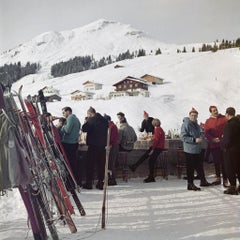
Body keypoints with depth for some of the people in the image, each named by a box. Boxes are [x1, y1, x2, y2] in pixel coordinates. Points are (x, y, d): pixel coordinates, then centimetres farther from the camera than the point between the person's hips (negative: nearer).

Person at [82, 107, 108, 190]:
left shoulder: (91, 120, -10)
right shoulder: (104, 120, 10)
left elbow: (84, 129, -14)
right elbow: (107, 130, 15)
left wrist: (85, 122, 1)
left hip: (93, 145, -6)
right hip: (103, 145, 6)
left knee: (90, 164, 3)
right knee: (101, 164, 9)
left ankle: (89, 183, 5)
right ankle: (100, 183, 13)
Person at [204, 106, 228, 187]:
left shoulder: (224, 118, 4)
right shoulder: (208, 121, 8)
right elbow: (206, 133, 2)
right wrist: (212, 139, -14)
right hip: (213, 144, 2)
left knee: (224, 162, -2)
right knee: (216, 162, 11)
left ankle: (225, 179, 4)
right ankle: (218, 178, 23)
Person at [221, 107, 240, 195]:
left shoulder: (229, 125, -20)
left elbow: (227, 139, -21)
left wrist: (223, 144, -2)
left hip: (230, 150, -8)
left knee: (230, 169, 1)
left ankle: (233, 187, 6)